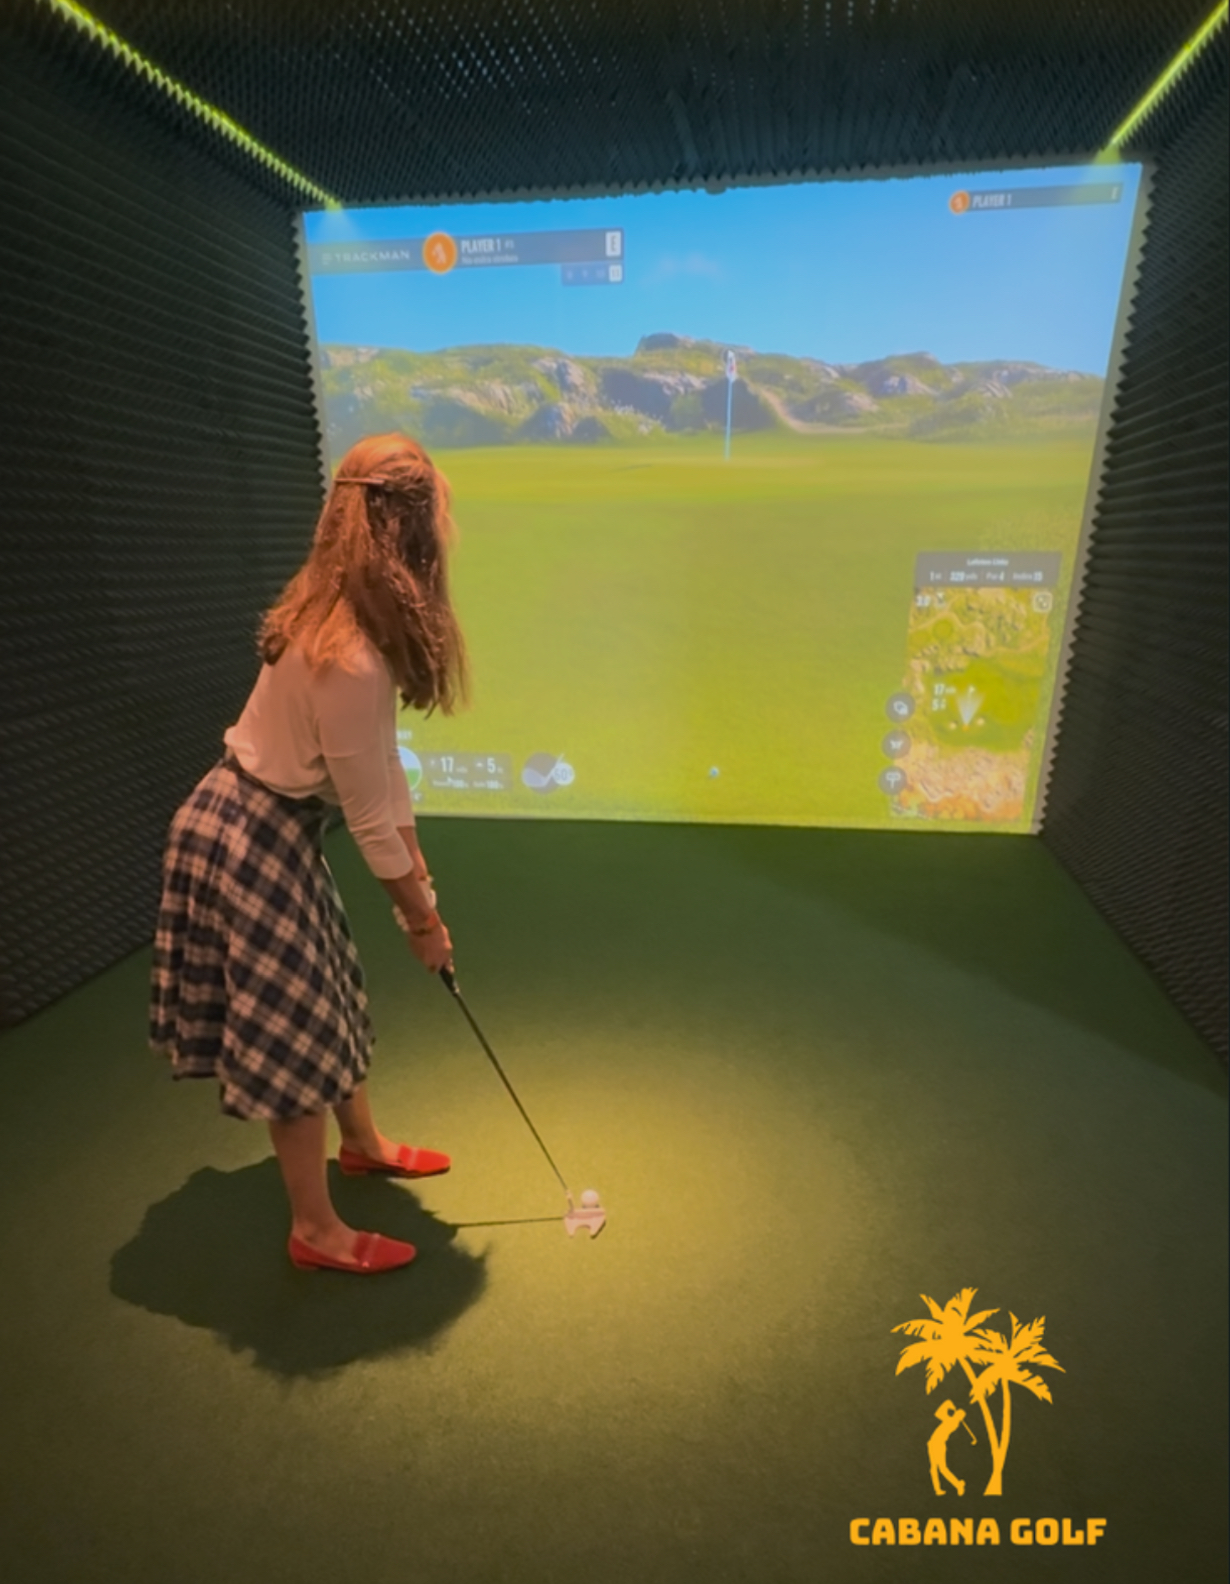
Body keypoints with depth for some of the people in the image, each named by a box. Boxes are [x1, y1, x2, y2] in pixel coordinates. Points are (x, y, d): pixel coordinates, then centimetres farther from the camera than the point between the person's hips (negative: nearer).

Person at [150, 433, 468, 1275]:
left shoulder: (347, 620, -2)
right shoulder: (350, 661, -32)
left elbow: (382, 764, 2)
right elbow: (368, 815, -22)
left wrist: (418, 865, 6)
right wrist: (422, 918, -8)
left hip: (276, 823, 9)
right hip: (249, 837, -9)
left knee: (332, 993, 21)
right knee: (296, 1027, 5)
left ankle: (363, 1141, 45)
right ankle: (317, 1230, 26)